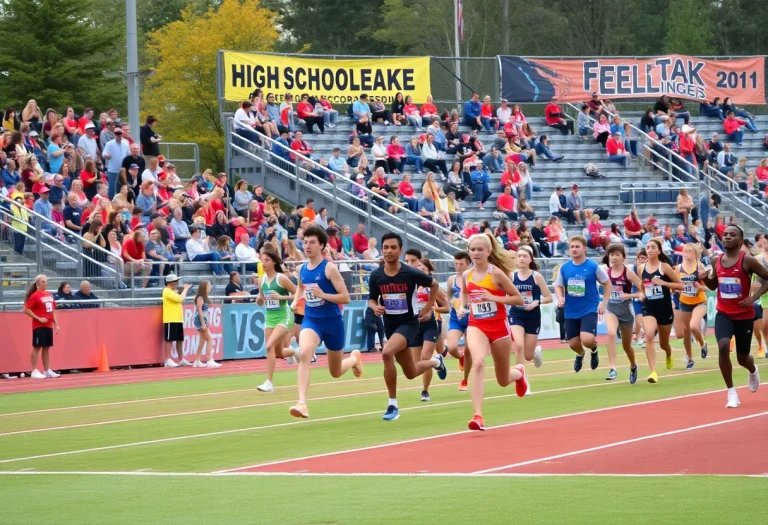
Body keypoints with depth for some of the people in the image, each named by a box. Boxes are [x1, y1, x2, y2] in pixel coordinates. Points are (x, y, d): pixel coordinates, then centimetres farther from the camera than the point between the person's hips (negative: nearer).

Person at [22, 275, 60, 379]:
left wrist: (56, 324, 13)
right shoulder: (35, 296, -9)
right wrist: (38, 318, -16)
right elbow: (26, 310, -13)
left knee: (46, 347, 9)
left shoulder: (49, 295, 12)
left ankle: (47, 371, 12)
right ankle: (34, 371, -3)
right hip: (39, 326, -7)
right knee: (37, 347, -5)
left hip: (48, 325, 7)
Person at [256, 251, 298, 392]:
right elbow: (260, 303, 15)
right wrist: (260, 298, -8)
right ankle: (297, 352, 42)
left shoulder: (282, 278, -11)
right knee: (278, 353, 8)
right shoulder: (262, 281, 5)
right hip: (270, 318, 7)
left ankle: (269, 383, -18)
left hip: (284, 317, -7)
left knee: (270, 346, -22)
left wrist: (281, 297, -20)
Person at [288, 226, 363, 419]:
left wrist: (323, 295, -28)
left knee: (336, 372, 13)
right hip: (311, 320, 3)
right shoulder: (302, 269, 2)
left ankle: (354, 358, 50)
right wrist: (295, 301, 7)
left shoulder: (329, 268, -14)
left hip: (332, 321, -3)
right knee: (304, 354, -30)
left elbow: (345, 298, -15)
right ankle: (302, 403, -34)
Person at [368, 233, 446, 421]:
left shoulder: (411, 273, -15)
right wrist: (375, 307, -15)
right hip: (390, 324, 5)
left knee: (387, 353, -32)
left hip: (408, 323, -5)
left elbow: (434, 285, 3)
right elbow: (372, 299, 7)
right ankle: (435, 361, 52)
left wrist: (428, 308, 1)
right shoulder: (376, 276, -6)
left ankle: (393, 404, -20)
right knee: (411, 373, 16)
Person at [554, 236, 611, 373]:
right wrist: (560, 298, -11)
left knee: (587, 340, -23)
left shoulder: (593, 266, -9)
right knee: (573, 344, 9)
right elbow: (558, 286, 10)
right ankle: (580, 354, 46)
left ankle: (594, 350, 15)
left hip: (589, 309, -4)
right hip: (571, 312, 4)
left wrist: (604, 303, -5)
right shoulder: (564, 268, -1)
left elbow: (607, 283, 2)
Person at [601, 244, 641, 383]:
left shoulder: (628, 273, -10)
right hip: (611, 308, 2)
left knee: (626, 345, 14)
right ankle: (612, 369, -32)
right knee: (611, 333, -29)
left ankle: (633, 366, 45)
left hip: (626, 309, -2)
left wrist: (629, 295, -22)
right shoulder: (606, 272, 0)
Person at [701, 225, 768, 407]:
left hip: (744, 315, -2)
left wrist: (753, 298, -18)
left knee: (742, 358, 9)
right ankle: (731, 392, -11)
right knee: (723, 347, -23)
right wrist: (705, 278, -6)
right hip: (724, 314, 2)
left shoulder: (747, 260, -14)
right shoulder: (716, 261, 0)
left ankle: (753, 371, 50)